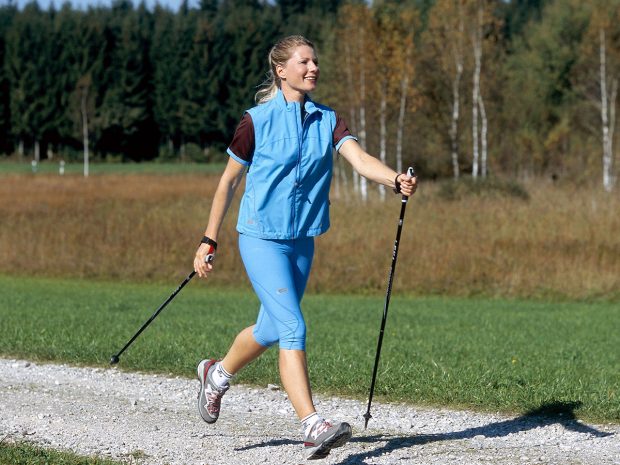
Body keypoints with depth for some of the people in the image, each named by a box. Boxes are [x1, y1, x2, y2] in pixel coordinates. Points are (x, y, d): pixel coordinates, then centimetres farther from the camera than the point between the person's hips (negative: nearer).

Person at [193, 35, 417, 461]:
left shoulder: (326, 120, 4)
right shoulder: (257, 120, -8)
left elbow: (361, 159, -12)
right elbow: (229, 181, -1)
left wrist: (397, 180, -33)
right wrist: (210, 242, 0)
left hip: (302, 240, 6)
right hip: (262, 237, -6)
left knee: (271, 329, 18)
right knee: (293, 328, -16)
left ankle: (218, 374, 46)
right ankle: (313, 427, -20)